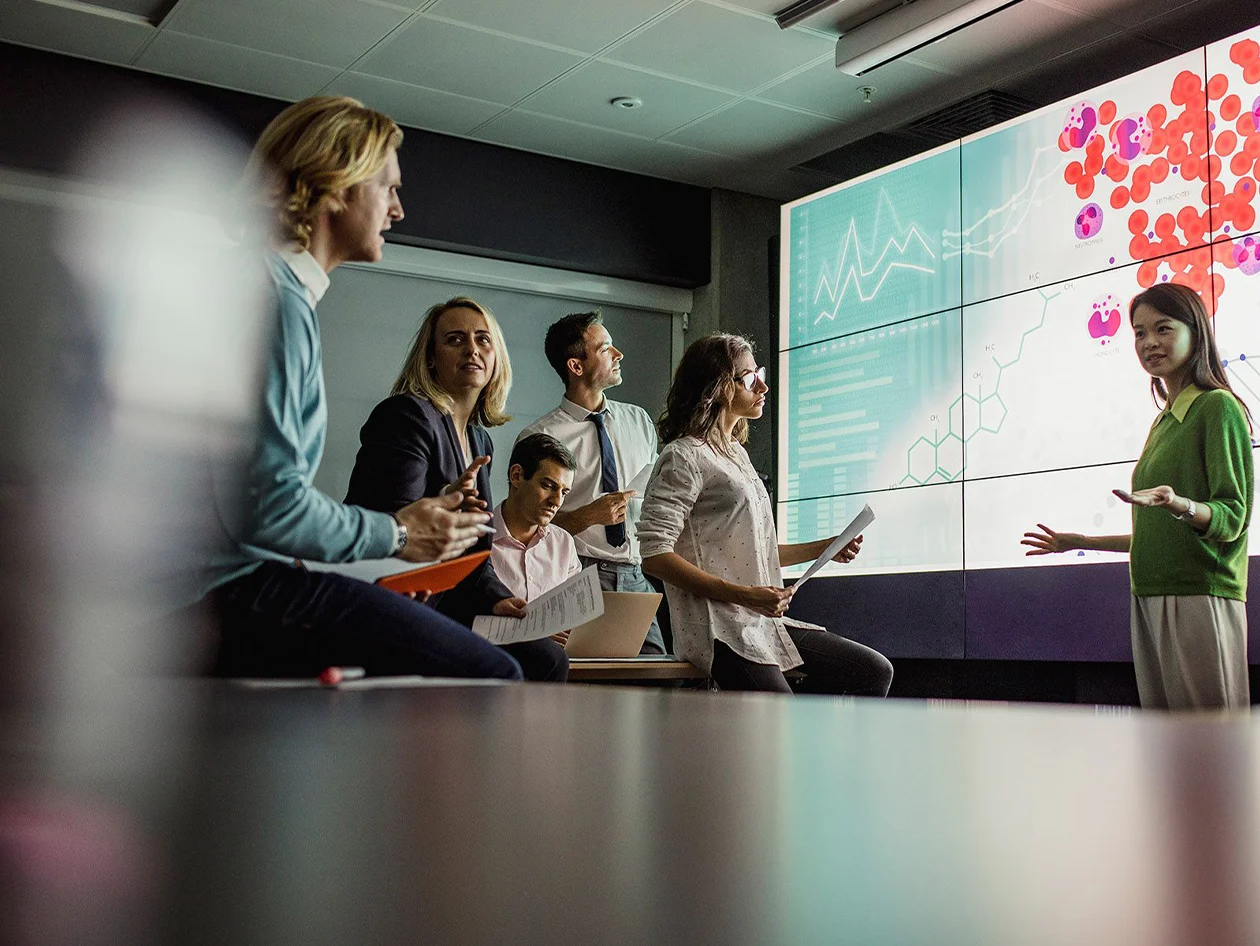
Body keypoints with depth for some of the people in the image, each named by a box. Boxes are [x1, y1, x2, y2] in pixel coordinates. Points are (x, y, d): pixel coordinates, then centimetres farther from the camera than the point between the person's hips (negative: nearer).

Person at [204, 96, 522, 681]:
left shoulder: (282, 290, 22)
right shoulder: (278, 299, -11)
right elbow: (267, 505, -19)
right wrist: (395, 533, -4)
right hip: (242, 587, -10)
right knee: (492, 676, -19)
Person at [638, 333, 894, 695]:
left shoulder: (737, 454, 21)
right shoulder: (685, 456, -8)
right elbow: (655, 555, -18)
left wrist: (825, 548, 16)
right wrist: (744, 595, -22)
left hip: (764, 622, 9)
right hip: (719, 629, -9)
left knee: (875, 671, 6)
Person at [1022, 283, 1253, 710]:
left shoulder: (1218, 407, -3)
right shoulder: (1164, 421, 21)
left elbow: (1232, 517, -12)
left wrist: (1182, 506, -31)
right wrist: (1078, 542, 26)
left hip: (1200, 598, -8)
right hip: (1150, 597, 8)